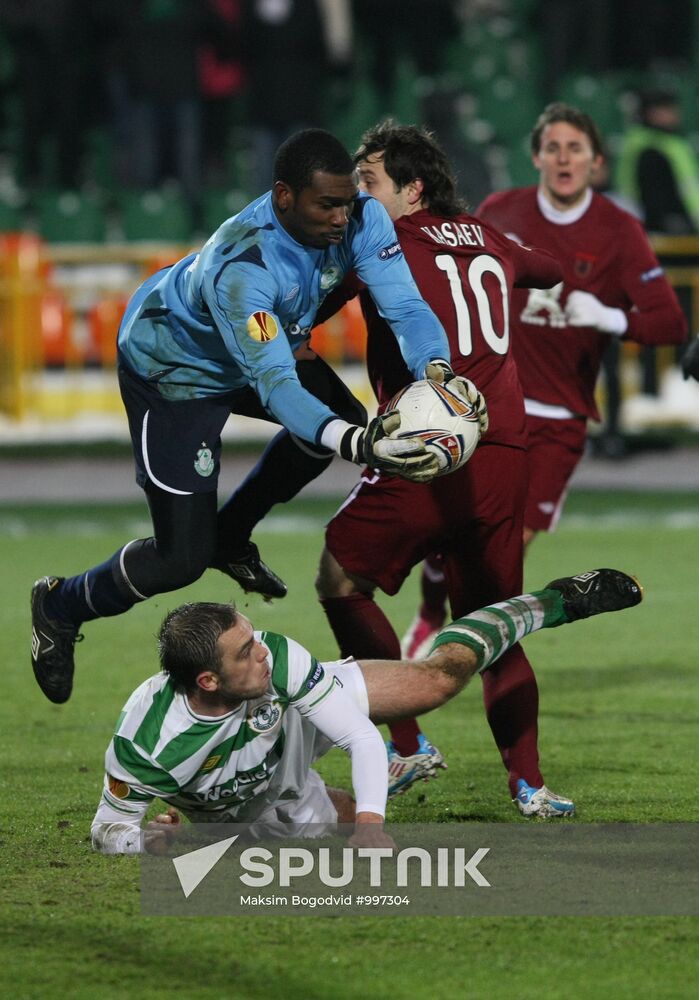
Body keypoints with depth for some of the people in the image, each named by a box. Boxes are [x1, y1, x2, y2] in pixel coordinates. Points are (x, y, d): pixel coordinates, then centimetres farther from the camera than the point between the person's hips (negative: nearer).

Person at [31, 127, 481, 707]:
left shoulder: (360, 218, -25)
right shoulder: (242, 268, -43)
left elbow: (404, 304, -28)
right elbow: (274, 386, -46)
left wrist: (439, 373, -49)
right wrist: (355, 444, -61)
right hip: (174, 370, -7)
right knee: (181, 561, -8)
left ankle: (229, 537, 26)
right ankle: (62, 606, 21)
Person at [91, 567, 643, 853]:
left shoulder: (279, 661, -39)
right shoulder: (144, 743, -44)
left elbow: (362, 736, -32)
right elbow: (107, 829, -26)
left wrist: (370, 819, -45)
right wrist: (148, 841, -48)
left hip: (299, 718, 1)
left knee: (438, 677, -1)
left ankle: (556, 602, 25)